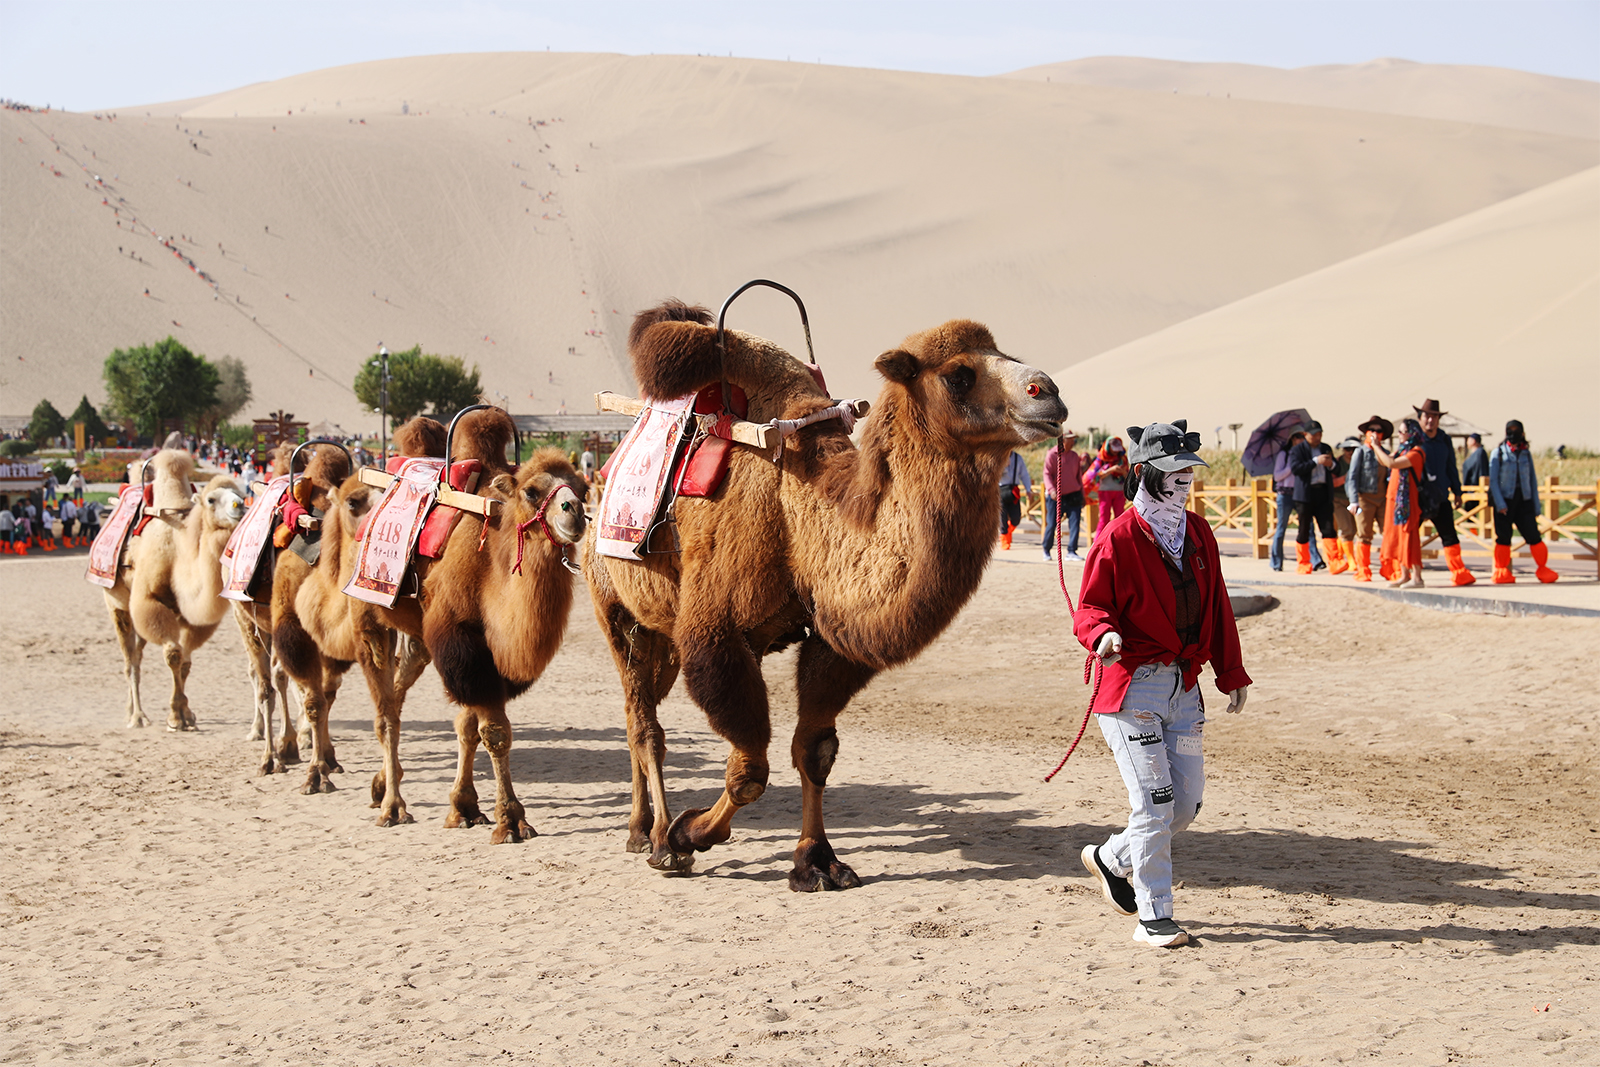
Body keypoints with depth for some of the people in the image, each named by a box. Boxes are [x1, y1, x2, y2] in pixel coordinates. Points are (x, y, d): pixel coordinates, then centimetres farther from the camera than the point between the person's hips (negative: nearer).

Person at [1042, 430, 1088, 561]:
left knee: (1074, 524, -7)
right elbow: (1047, 474, -10)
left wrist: (1082, 495, 18)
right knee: (1052, 525, 1)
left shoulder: (1075, 456, 11)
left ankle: (1071, 552, -4)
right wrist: (1051, 490, -25)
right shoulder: (1052, 455, -5)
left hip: (1073, 496, 4)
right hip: (1056, 497, -4)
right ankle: (1046, 550, 20)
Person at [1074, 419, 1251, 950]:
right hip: (1133, 684, -7)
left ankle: (1111, 858, 32)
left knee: (1188, 801, 8)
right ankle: (1154, 919, 0)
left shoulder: (1197, 531, 11)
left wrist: (1230, 672, 18)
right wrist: (1104, 634, -31)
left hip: (1184, 684, 7)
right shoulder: (1119, 537, -9)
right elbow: (1090, 607, -8)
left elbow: (1216, 605, 18)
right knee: (1155, 802, -9)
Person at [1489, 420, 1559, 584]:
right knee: (1503, 538, -3)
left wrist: (1536, 506, 9)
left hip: (1524, 500, 2)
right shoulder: (1498, 453, 4)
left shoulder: (1526, 454, 12)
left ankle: (1543, 569, 6)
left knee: (1533, 535, -6)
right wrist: (1499, 503, -13)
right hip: (1505, 500, -2)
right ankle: (1501, 572, 6)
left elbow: (1533, 481, 14)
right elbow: (1493, 480, -2)